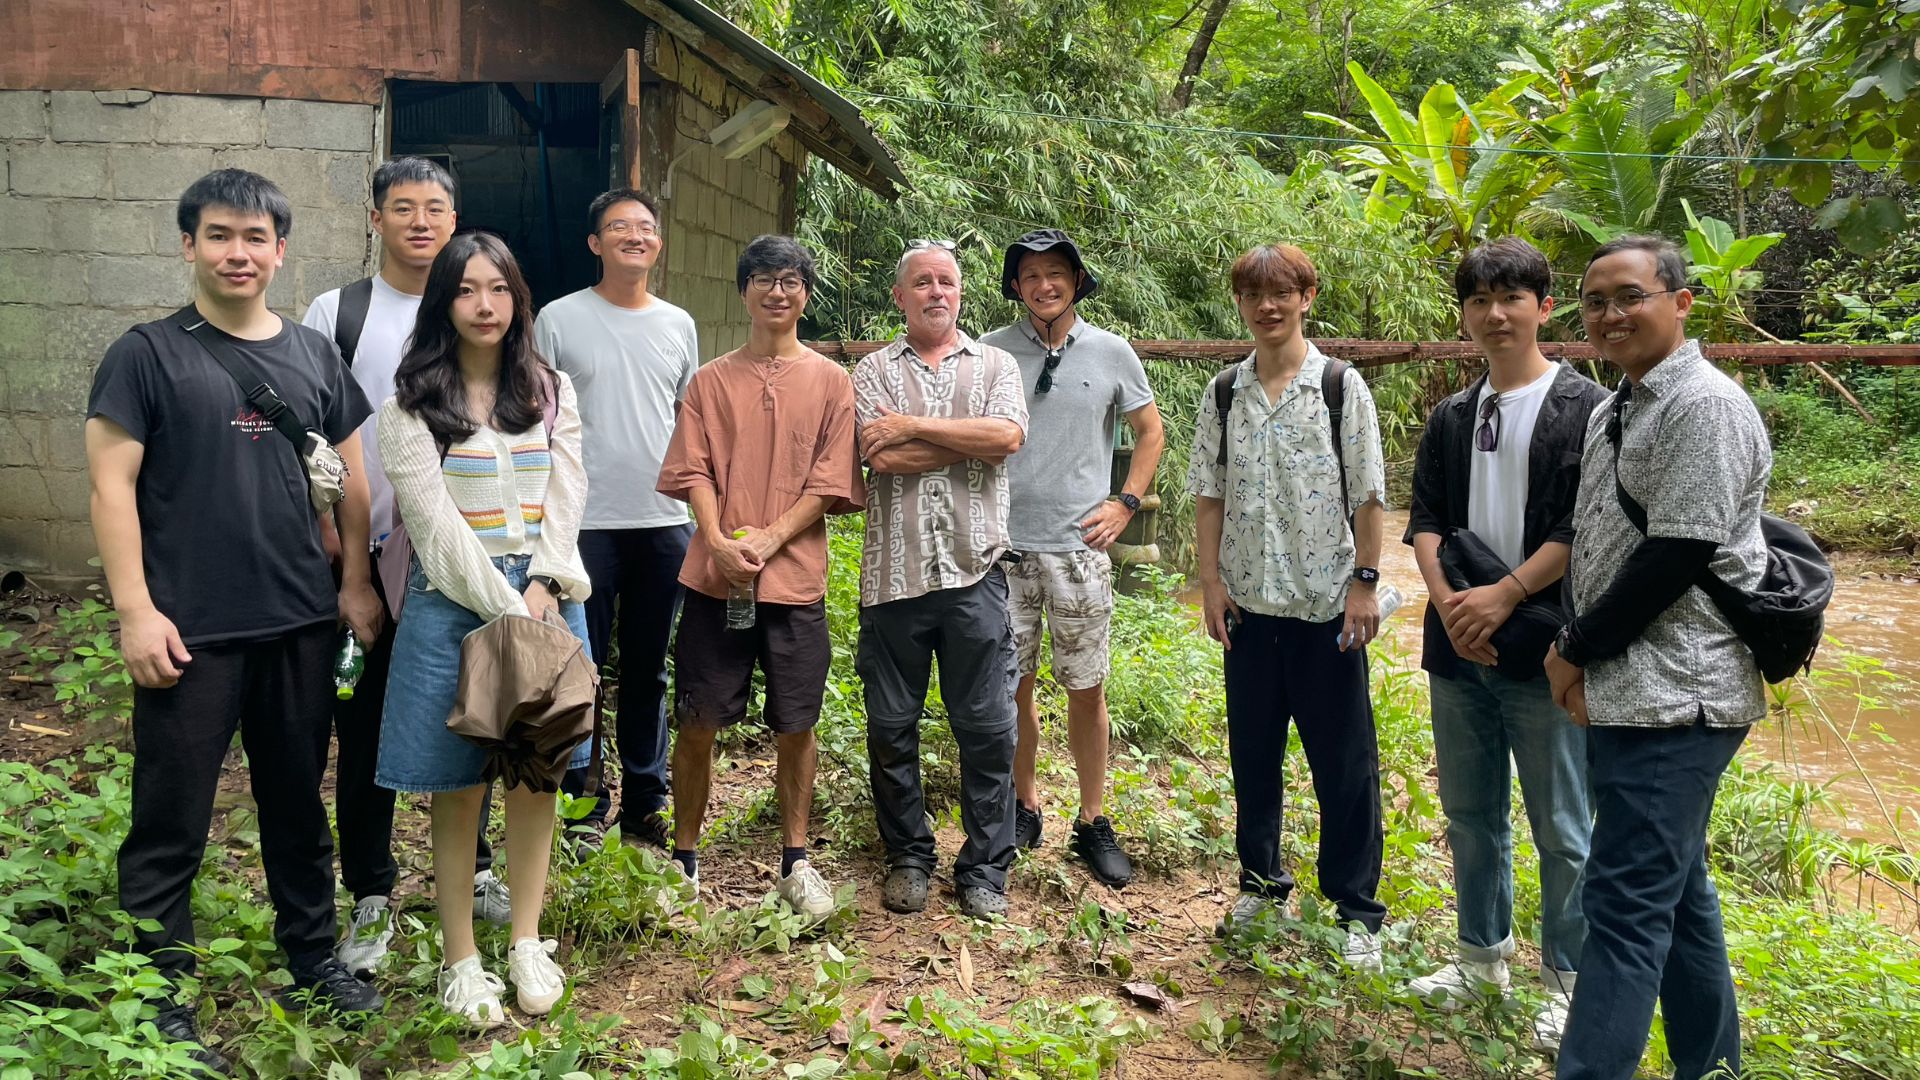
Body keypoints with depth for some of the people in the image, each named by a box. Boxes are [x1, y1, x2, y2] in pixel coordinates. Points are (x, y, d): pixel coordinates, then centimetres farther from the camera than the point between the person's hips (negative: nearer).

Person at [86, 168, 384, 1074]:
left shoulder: (312, 353, 9)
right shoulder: (148, 353, -3)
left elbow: (351, 474, 13)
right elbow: (112, 487, -7)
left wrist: (355, 581, 5)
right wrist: (136, 610, -14)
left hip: (302, 625, 4)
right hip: (191, 630, -4)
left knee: (298, 801, 17)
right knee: (170, 824, 5)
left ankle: (314, 957, 32)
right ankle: (160, 1001, 18)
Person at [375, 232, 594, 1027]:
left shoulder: (551, 390, 10)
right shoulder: (412, 401, -1)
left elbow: (565, 494, 3)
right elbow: (433, 516, -8)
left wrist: (545, 587, -12)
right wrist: (505, 606, -15)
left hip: (544, 596, 3)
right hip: (454, 601, -3)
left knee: (536, 777, 7)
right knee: (457, 789, 3)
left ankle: (528, 945, 21)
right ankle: (461, 962, 15)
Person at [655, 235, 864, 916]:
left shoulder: (830, 382, 6)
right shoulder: (711, 381, 10)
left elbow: (830, 482, -1)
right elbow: (694, 472, 2)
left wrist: (768, 539, -13)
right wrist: (720, 541, -15)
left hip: (795, 581, 0)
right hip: (714, 578, 1)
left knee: (795, 725, 6)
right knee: (697, 723, 4)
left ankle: (795, 861, 21)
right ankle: (684, 859, 20)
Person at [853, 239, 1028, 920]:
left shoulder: (995, 366, 11)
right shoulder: (874, 371, 9)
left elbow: (1008, 435, -10)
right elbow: (882, 458, -9)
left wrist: (914, 425, -9)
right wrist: (973, 440, -6)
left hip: (973, 572, 0)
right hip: (892, 573, 1)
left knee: (987, 728, 2)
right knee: (891, 726, 8)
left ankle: (985, 869, 16)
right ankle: (908, 858, 24)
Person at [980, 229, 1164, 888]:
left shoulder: (1111, 353, 3)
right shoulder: (990, 353, 3)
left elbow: (1151, 431, 14)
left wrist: (1126, 502, 4)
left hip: (1079, 547, 0)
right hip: (1005, 545, 1)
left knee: (1086, 689, 4)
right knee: (1012, 685, 7)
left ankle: (1093, 822, 18)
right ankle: (1024, 807, 26)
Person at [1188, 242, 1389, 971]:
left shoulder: (1342, 388, -3)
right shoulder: (1224, 395, 6)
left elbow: (1368, 496, -4)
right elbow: (1209, 495, 7)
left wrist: (1364, 583, -9)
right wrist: (1211, 581, 1)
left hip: (1327, 604, -3)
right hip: (1248, 603, 3)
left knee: (1344, 761, 3)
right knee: (1252, 753, 14)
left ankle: (1357, 908, 16)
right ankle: (1262, 879, 31)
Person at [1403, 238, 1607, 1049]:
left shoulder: (1584, 408, -5)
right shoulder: (1452, 417, 12)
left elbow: (1583, 527, -13)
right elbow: (1425, 518, 6)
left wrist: (1505, 596, -18)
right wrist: (1448, 600, -10)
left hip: (1544, 649, -5)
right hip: (1458, 649, 6)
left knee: (1561, 828, 4)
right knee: (1470, 814, 15)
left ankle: (1567, 979, 19)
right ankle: (1482, 955, 31)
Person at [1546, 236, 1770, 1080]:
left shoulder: (1706, 405, -13)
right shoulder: (1612, 412, 17)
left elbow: (1678, 553, -19)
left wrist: (1576, 650, -10)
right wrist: (1577, 650, 4)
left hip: (1673, 696, -9)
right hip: (1626, 689, 10)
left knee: (1626, 903, -9)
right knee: (1675, 890, 18)